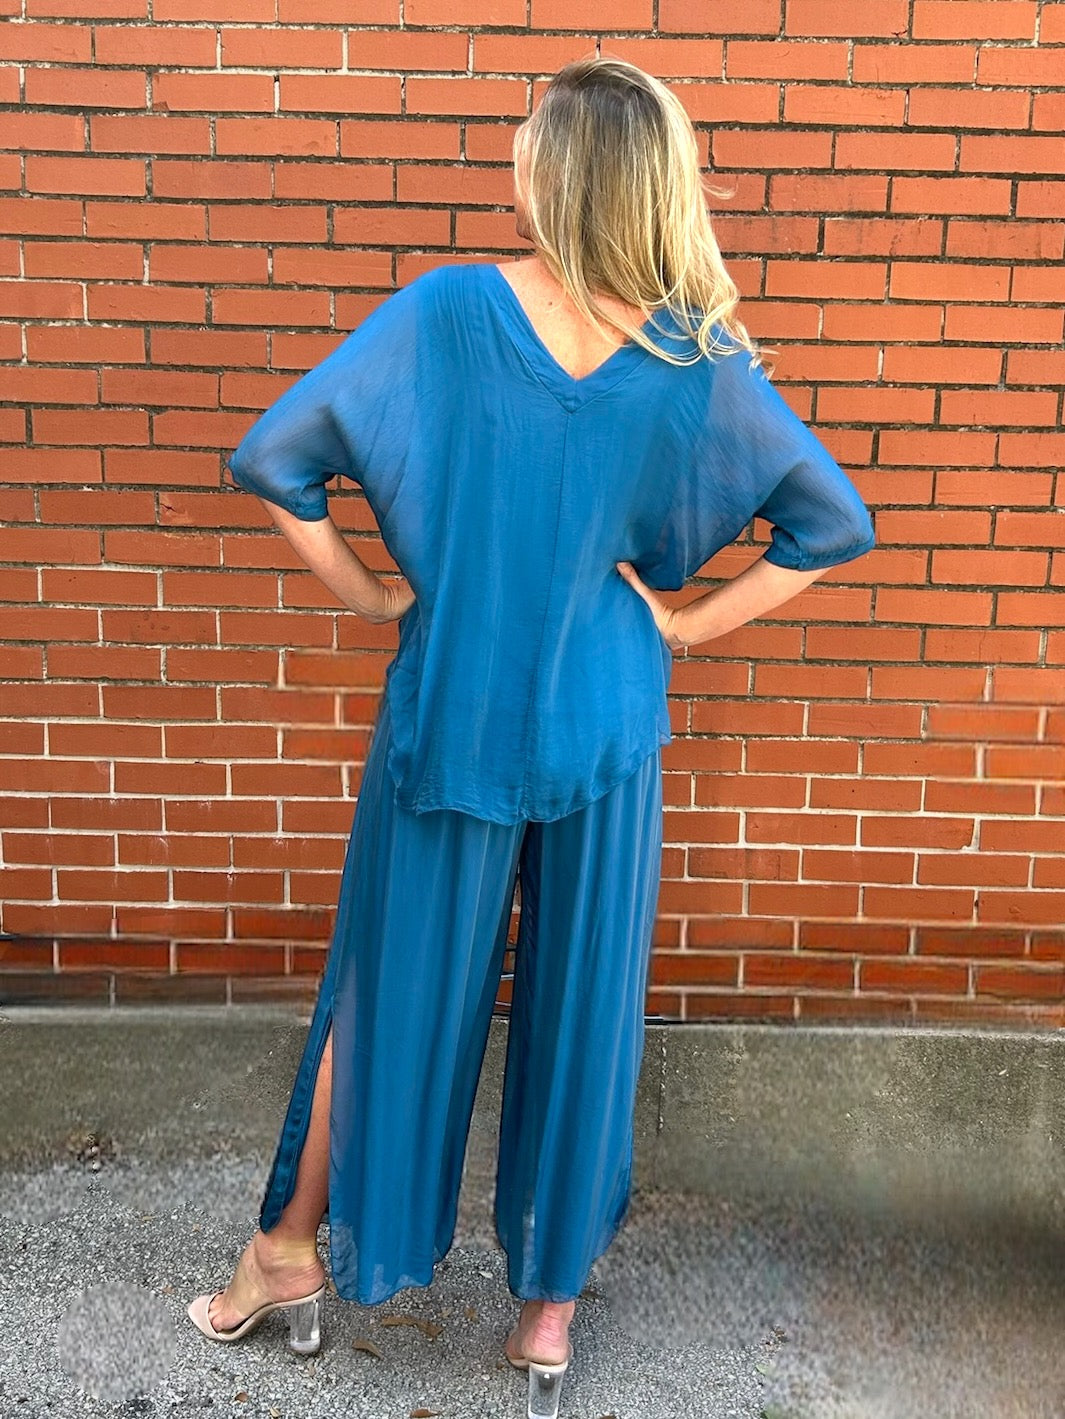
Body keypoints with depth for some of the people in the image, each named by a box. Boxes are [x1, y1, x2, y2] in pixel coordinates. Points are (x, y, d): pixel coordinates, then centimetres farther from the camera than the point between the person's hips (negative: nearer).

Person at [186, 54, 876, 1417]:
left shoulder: (444, 310, -11)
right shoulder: (701, 356, -6)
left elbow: (269, 460, -10)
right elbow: (834, 524, -1)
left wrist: (368, 591, 1)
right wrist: (686, 621, 1)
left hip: (448, 717, -1)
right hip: (603, 730, 1)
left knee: (391, 987, 16)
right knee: (579, 1012, 14)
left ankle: (290, 1257, 35)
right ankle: (551, 1304, 30)